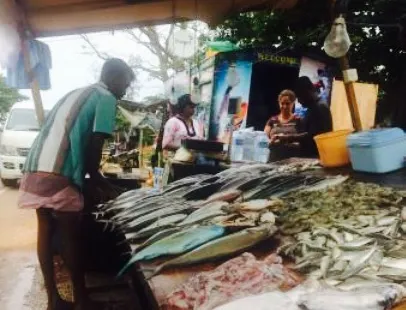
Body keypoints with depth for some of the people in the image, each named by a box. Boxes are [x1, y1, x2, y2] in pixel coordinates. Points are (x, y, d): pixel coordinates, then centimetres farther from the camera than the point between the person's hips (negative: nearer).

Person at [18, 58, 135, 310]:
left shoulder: (75, 93, 26)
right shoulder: (107, 98, 1)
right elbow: (94, 145, -9)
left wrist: (95, 177, 27)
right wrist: (96, 178, 9)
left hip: (35, 169, 9)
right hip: (59, 175, -8)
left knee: (46, 232, 14)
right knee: (71, 237, 4)